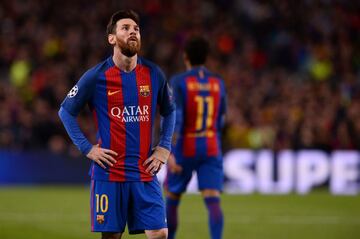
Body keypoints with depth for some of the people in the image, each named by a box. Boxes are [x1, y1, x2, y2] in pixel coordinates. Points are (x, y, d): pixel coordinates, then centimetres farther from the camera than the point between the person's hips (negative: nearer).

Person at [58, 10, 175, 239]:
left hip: (145, 173, 2)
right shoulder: (96, 76, -4)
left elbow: (169, 111, 21)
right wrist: (87, 148, -3)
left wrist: (164, 148, 9)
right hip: (109, 172, -2)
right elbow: (66, 111, 6)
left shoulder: (154, 74, 5)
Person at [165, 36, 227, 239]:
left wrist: (169, 153, -24)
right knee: (213, 202, -8)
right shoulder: (218, 83, 4)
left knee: (172, 199, 17)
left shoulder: (178, 82, -9)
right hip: (211, 150, 2)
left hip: (185, 150, -2)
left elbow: (175, 118, -20)